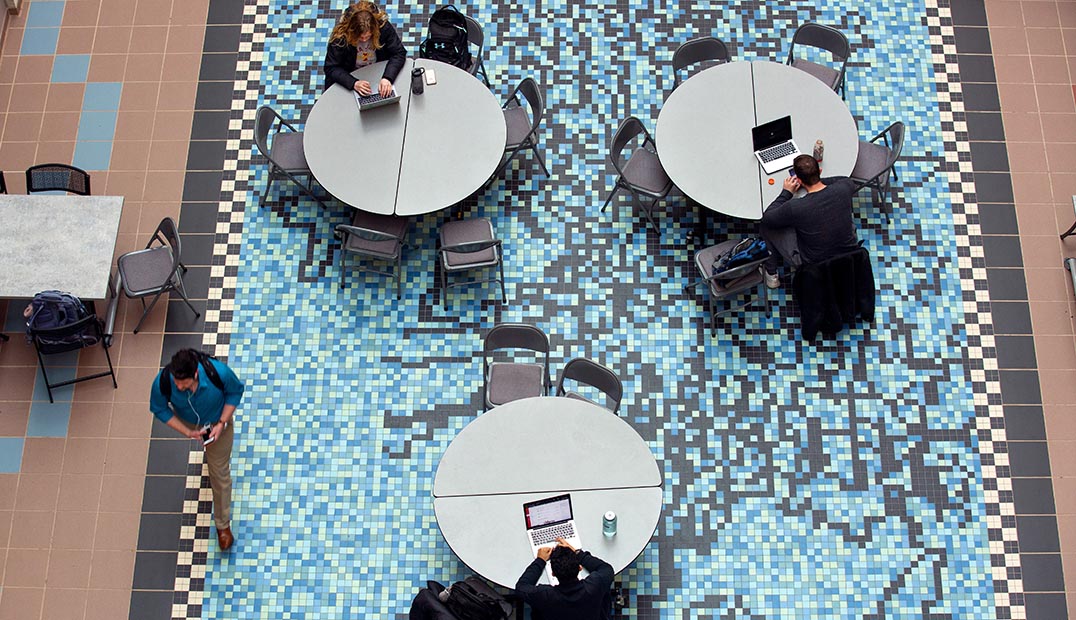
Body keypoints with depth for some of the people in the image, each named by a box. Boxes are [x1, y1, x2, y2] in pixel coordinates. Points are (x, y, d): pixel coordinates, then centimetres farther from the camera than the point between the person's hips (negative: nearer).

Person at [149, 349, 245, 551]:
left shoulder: (219, 372, -42)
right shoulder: (162, 382, -39)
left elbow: (235, 391, -19)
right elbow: (159, 409, -17)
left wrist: (222, 423, -25)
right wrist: (186, 432, -26)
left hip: (218, 422, -2)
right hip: (188, 423, 2)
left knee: (220, 472, 10)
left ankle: (222, 524, 31)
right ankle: (210, 450, 76)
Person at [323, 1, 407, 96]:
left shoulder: (383, 26, -23)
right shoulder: (341, 35, -26)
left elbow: (399, 53, -17)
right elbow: (330, 68, -22)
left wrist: (387, 78, -35)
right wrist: (354, 83, -38)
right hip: (350, 78, -1)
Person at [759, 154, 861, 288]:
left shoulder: (795, 208, -31)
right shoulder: (843, 188, -20)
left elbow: (767, 217, -10)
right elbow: (850, 181, 8)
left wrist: (786, 192, -1)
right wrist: (817, 181, 9)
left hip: (813, 264, -4)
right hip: (849, 254, 4)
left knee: (766, 226, 12)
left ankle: (771, 273, 33)